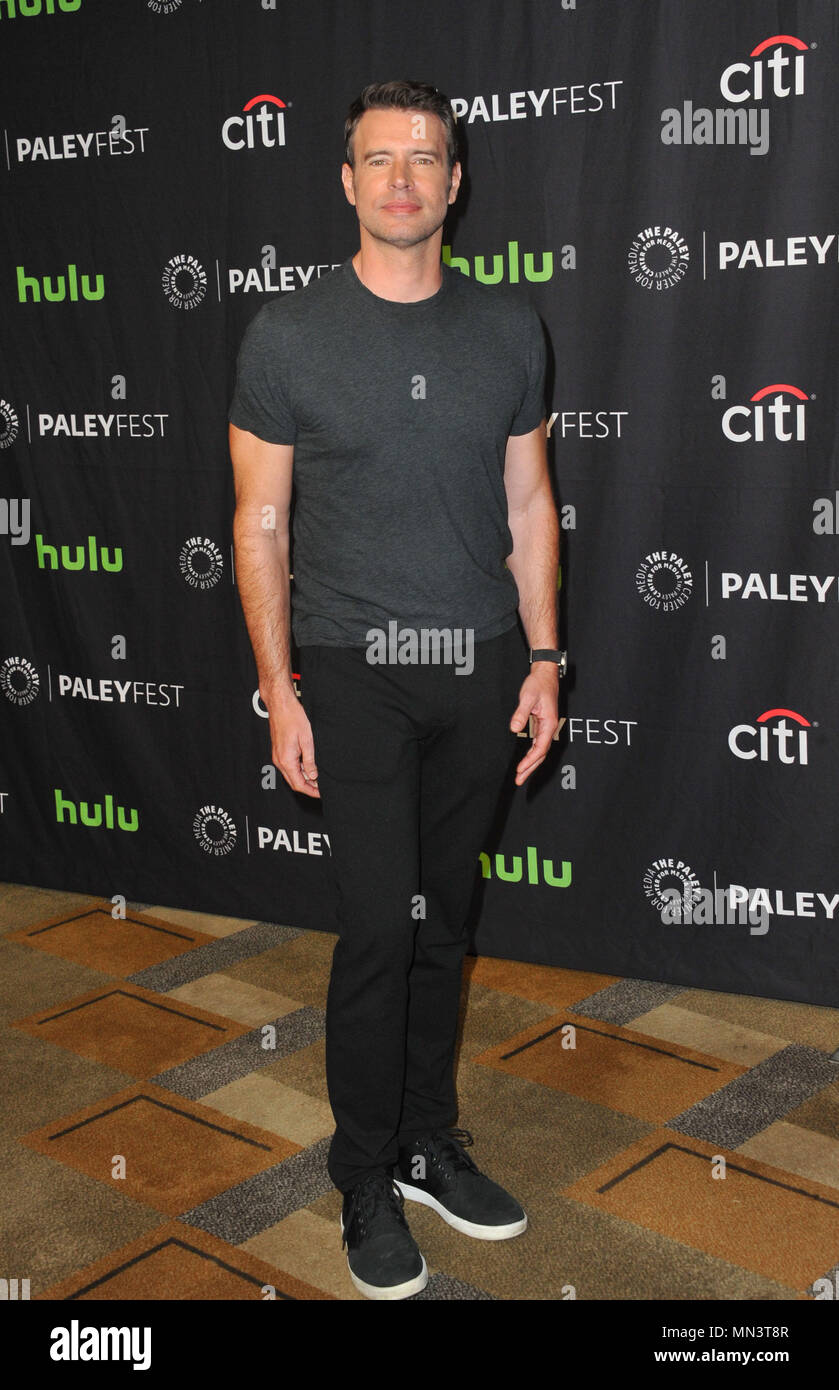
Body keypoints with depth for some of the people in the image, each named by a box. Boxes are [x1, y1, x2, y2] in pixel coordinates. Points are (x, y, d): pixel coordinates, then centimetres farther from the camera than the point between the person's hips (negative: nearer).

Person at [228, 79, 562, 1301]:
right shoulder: (288, 335, -3)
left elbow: (528, 502, 10)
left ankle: (430, 1143, 29)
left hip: (480, 668, 3)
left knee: (443, 922, 12)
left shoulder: (509, 328, 6)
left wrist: (542, 659, 5)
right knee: (380, 929, -3)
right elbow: (261, 524, -2)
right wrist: (279, 693, -6)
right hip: (355, 671, -3)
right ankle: (367, 1181, 17)